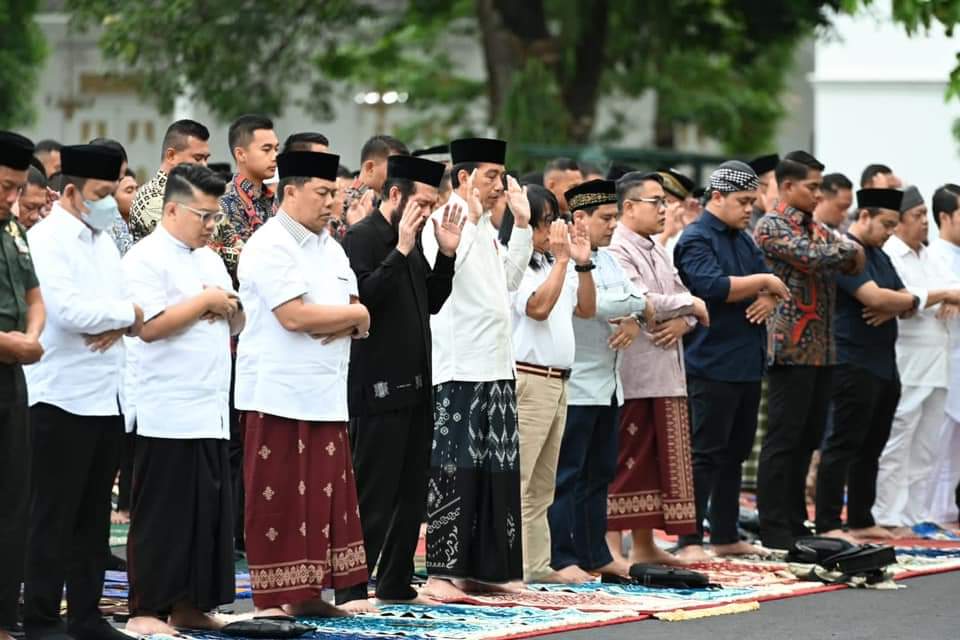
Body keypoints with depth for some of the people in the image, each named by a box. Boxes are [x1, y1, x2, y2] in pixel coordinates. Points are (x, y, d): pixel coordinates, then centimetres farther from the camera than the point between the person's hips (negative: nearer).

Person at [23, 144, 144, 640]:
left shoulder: (104, 242, 15)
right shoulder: (48, 239, -10)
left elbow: (132, 310, 14)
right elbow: (70, 311, -21)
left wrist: (117, 325, -9)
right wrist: (128, 314, -7)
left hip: (105, 397, 8)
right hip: (62, 398, -8)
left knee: (94, 517, 11)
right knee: (53, 518, -3)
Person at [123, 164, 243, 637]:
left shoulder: (210, 260, 18)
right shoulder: (146, 259, -7)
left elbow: (237, 324, 23)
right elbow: (149, 325, -18)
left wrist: (228, 307, 0)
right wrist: (205, 302, -10)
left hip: (211, 411, 8)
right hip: (167, 414, -8)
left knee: (208, 510, 8)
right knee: (161, 515, -5)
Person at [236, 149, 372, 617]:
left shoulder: (330, 248, 16)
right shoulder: (269, 246, -10)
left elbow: (358, 320, 14)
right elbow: (295, 316, -20)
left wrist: (337, 324, -10)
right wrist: (353, 314, -7)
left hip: (325, 394, 8)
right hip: (281, 396, -8)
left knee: (324, 498, 7)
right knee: (279, 502, -4)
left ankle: (308, 592, 13)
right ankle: (271, 597, 0)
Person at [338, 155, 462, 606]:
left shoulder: (411, 241, 15)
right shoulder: (361, 238, -11)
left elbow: (431, 303, 18)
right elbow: (362, 297, -22)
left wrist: (446, 254, 6)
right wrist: (401, 251, -25)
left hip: (415, 386, 9)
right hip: (379, 388, -9)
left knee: (411, 493, 12)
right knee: (373, 496, -6)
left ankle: (397, 584, 21)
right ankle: (351, 590, -1)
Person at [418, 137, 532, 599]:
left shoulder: (487, 226, 17)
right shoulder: (444, 220, -10)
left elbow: (509, 279, 22)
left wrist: (521, 223, 18)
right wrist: (472, 217, -23)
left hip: (496, 365, 9)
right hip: (459, 366, -9)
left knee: (497, 470, 10)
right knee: (453, 472, -7)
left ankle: (482, 568, 16)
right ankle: (441, 572, -4)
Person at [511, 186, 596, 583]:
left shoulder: (555, 264, 17)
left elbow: (586, 309, 18)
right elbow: (539, 306, -19)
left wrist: (583, 263, 7)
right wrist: (562, 259, -14)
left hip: (557, 382, 9)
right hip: (526, 381, -9)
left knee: (541, 486, 12)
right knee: (516, 481, -12)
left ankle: (538, 565, 16)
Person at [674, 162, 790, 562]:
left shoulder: (743, 240, 17)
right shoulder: (697, 239, -10)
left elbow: (773, 285, 14)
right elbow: (713, 286, -25)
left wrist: (770, 299, -9)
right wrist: (762, 282, -15)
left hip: (747, 363, 9)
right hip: (712, 364, -9)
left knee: (735, 452, 13)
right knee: (706, 454, -8)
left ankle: (726, 536, 20)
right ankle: (690, 540, -6)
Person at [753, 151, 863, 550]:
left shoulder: (817, 228, 18)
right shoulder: (772, 227, -8)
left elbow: (854, 262, 13)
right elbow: (812, 256, -20)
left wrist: (850, 253, -9)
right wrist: (847, 248, -4)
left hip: (821, 349, 8)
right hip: (791, 348, -8)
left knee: (807, 438, 12)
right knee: (783, 439, -5)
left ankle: (795, 523, 19)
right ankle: (774, 531, -1)